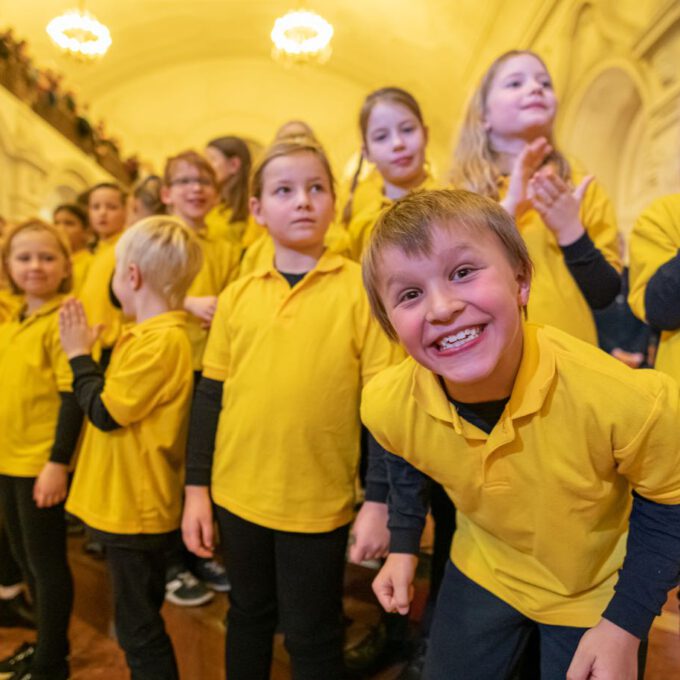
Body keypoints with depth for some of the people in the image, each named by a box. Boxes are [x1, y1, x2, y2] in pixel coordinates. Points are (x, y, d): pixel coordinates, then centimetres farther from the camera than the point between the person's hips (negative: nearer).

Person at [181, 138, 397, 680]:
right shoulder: (237, 295, 2)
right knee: (248, 617, 23)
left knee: (311, 636, 14)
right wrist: (196, 487, 5)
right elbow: (211, 394, 6)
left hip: (319, 499, -3)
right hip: (237, 493, 4)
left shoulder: (360, 287, -8)